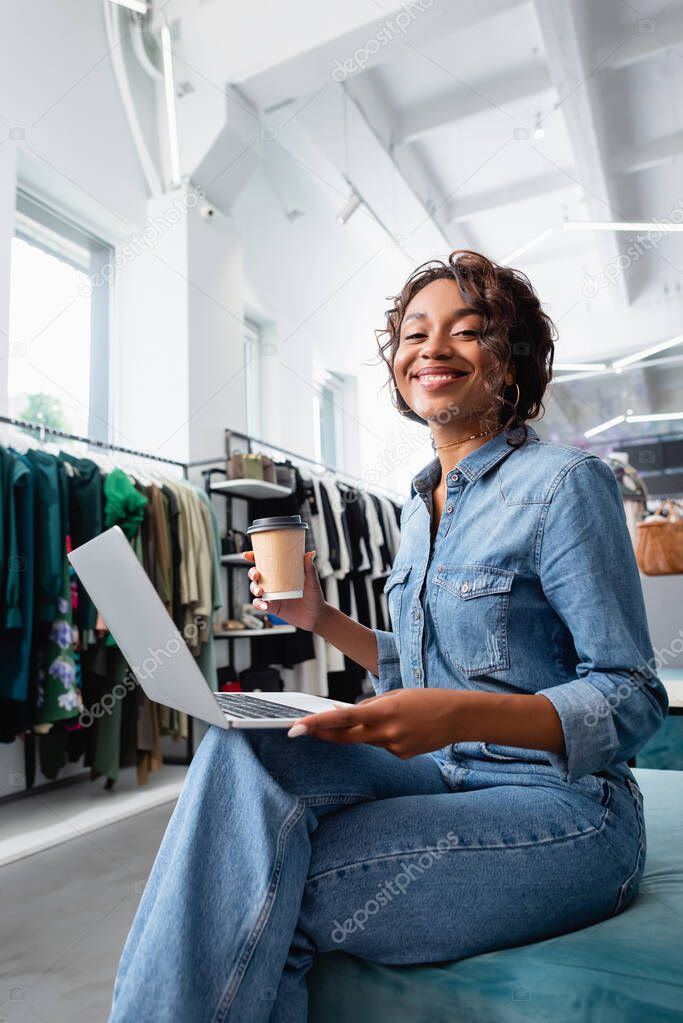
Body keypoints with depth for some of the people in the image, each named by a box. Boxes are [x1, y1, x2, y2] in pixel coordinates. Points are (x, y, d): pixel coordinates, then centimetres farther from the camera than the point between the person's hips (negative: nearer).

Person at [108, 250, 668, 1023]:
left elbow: (633, 702, -13)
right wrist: (321, 619, 4)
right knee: (246, 746, -21)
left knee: (255, 900, -23)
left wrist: (462, 715, -29)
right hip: (446, 781, 6)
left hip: (560, 809, -6)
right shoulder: (420, 505, 11)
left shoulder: (564, 482, -11)